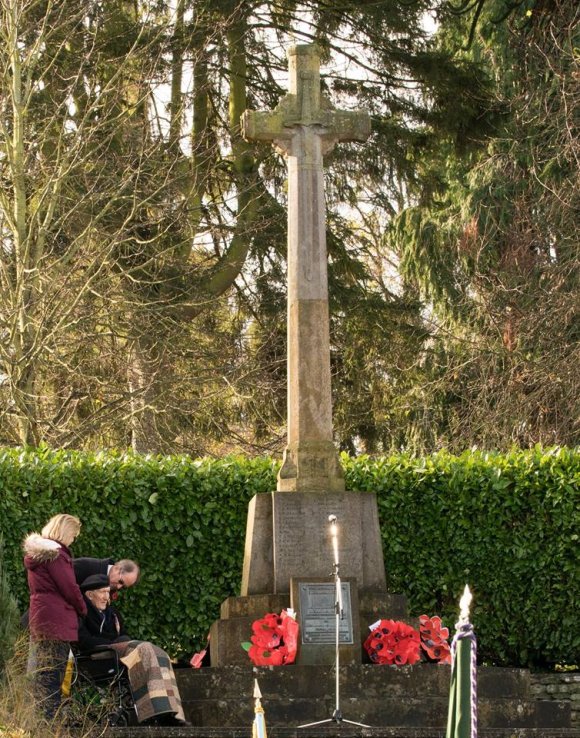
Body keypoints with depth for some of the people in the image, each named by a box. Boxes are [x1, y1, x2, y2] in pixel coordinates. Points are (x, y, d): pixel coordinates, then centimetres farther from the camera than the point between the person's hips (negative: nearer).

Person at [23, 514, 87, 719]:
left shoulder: (35, 552, 17)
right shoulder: (54, 554, -13)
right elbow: (69, 588, -13)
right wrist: (83, 610, 4)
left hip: (39, 618, 9)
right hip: (56, 621, -9)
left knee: (42, 674, 9)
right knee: (53, 674, -8)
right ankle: (53, 718, -9)